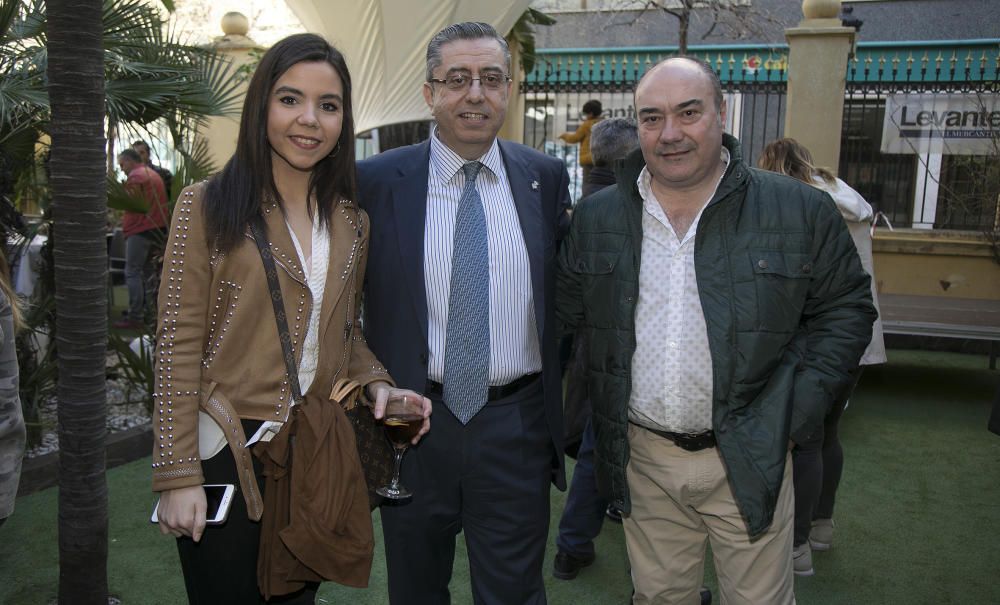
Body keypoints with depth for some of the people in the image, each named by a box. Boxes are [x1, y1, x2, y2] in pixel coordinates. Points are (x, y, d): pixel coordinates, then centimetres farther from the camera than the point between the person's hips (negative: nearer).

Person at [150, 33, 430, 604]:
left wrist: (379, 384, -6)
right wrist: (178, 475, -13)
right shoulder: (208, 207, -8)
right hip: (230, 452, -4)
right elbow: (179, 346, -10)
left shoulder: (351, 221, 6)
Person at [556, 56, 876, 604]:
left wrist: (791, 414, -9)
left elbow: (845, 308, 0)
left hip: (748, 460, -2)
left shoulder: (800, 210, -6)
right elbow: (569, 315, 9)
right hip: (641, 460, 2)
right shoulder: (595, 217, 2)